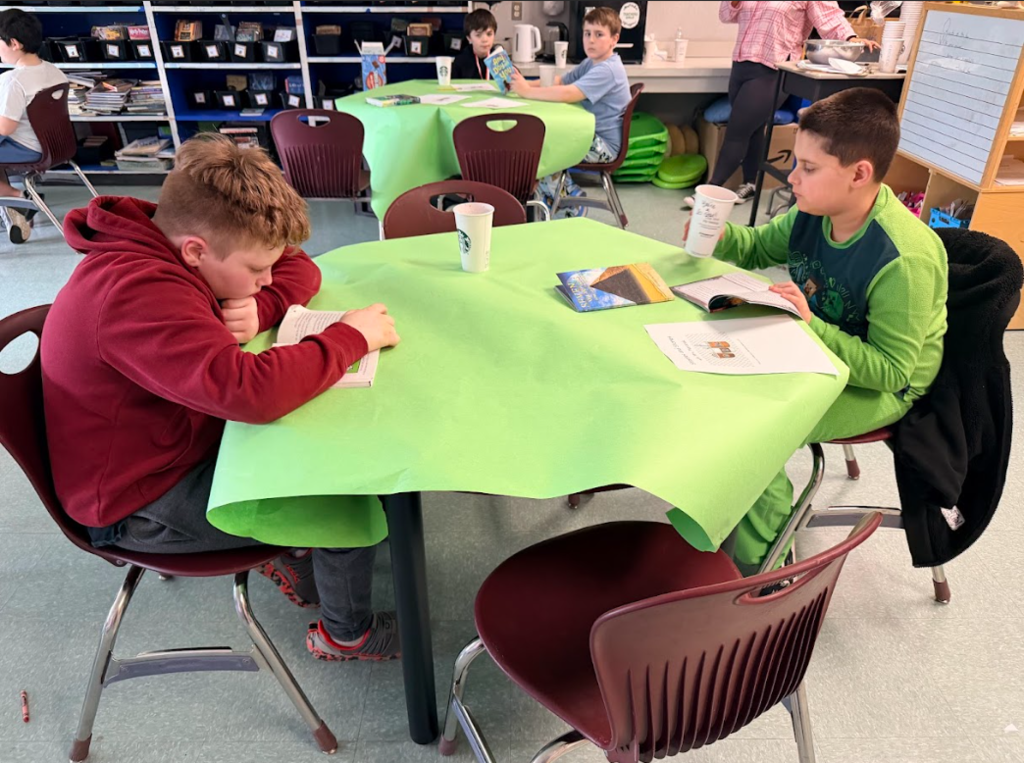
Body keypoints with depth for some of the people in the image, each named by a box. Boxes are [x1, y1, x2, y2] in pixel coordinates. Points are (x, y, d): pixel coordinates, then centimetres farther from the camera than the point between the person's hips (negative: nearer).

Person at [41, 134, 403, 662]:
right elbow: (250, 391, -47)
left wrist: (258, 309, -19)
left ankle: (288, 547, 23)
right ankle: (346, 634, 13)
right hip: (142, 502, -9)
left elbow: (299, 269, 2)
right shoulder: (137, 293, -34)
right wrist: (350, 337, -33)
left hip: (183, 438, 9)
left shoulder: (174, 234, -5)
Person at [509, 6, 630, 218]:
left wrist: (528, 92, -29)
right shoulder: (591, 64, 10)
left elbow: (568, 94, -35)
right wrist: (527, 83, -10)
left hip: (604, 145, -10)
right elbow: (560, 81, 7)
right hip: (592, 136, 10)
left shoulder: (607, 70, -23)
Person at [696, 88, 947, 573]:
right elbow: (758, 248, 10)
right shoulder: (815, 211, -10)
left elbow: (891, 371, -26)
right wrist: (719, 235, -13)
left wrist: (810, 327, -39)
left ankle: (760, 567, 0)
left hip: (879, 386, -7)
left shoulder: (905, 260, -31)